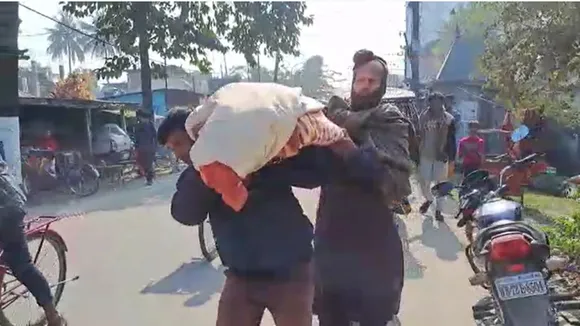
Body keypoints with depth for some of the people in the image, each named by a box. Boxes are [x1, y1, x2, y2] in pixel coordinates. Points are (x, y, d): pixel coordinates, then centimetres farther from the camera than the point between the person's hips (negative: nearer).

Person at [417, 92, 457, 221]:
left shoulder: (448, 119, -6)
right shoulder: (423, 117, 0)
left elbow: (451, 140, -4)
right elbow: (419, 137, 5)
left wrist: (451, 158, -9)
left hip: (441, 156, -2)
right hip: (425, 155, 2)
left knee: (439, 184, 5)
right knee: (423, 181, 8)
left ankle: (438, 209, 17)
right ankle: (428, 199, 38)